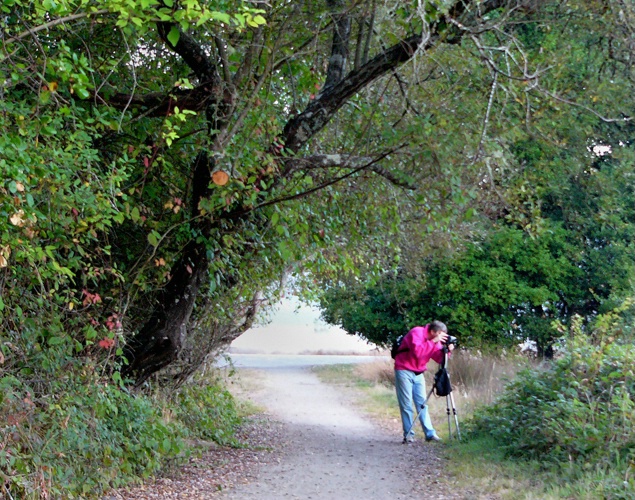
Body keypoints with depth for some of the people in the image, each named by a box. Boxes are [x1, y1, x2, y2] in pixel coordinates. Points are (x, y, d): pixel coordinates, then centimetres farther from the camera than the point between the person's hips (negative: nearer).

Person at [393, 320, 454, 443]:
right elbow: (418, 351, -33)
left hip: (418, 373, 7)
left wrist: (446, 349, -17)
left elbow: (439, 358, 0)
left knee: (422, 403, 4)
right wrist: (433, 342, -29)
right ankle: (408, 435, -1)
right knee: (406, 404, -5)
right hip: (404, 371, -7)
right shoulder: (416, 332, -18)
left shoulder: (434, 340, 4)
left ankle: (430, 433, 2)